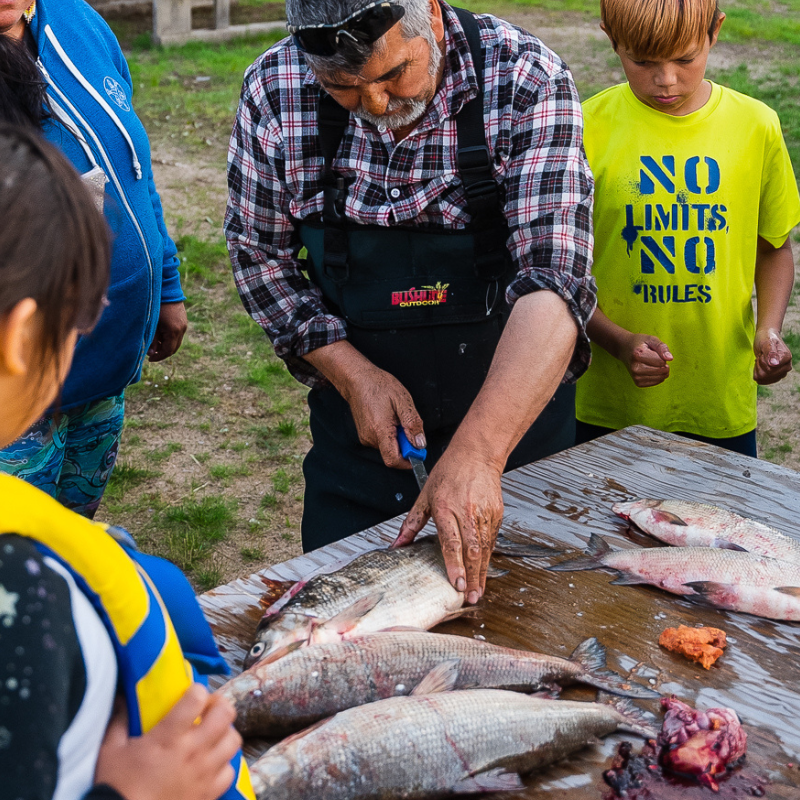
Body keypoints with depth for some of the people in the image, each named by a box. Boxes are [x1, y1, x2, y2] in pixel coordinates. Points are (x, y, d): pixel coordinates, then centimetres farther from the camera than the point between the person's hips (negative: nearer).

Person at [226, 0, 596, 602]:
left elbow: (553, 278, -30)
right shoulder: (273, 90, -14)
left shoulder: (526, 84, -22)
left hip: (516, 414, -1)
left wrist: (477, 452, -40)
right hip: (359, 426, 2)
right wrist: (351, 373, -15)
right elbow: (260, 251, -3)